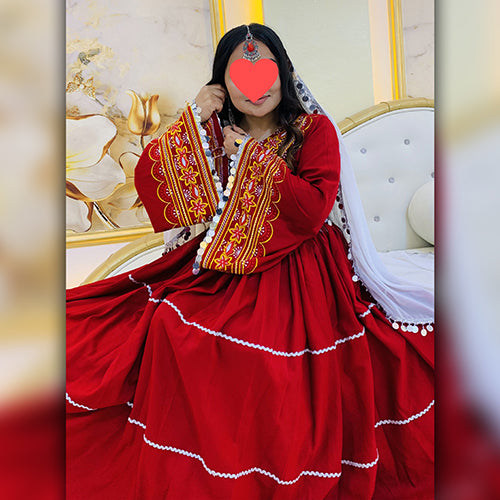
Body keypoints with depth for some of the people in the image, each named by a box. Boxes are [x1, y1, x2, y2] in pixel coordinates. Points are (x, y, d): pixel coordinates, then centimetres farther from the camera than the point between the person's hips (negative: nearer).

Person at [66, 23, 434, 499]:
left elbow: (313, 211, -19)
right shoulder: (214, 132, 8)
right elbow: (149, 184, -2)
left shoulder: (314, 130, -3)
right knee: (169, 324, -14)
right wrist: (193, 118, -7)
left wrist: (252, 153, -14)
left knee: (270, 360, -22)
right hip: (222, 265, 4)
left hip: (297, 273, -3)